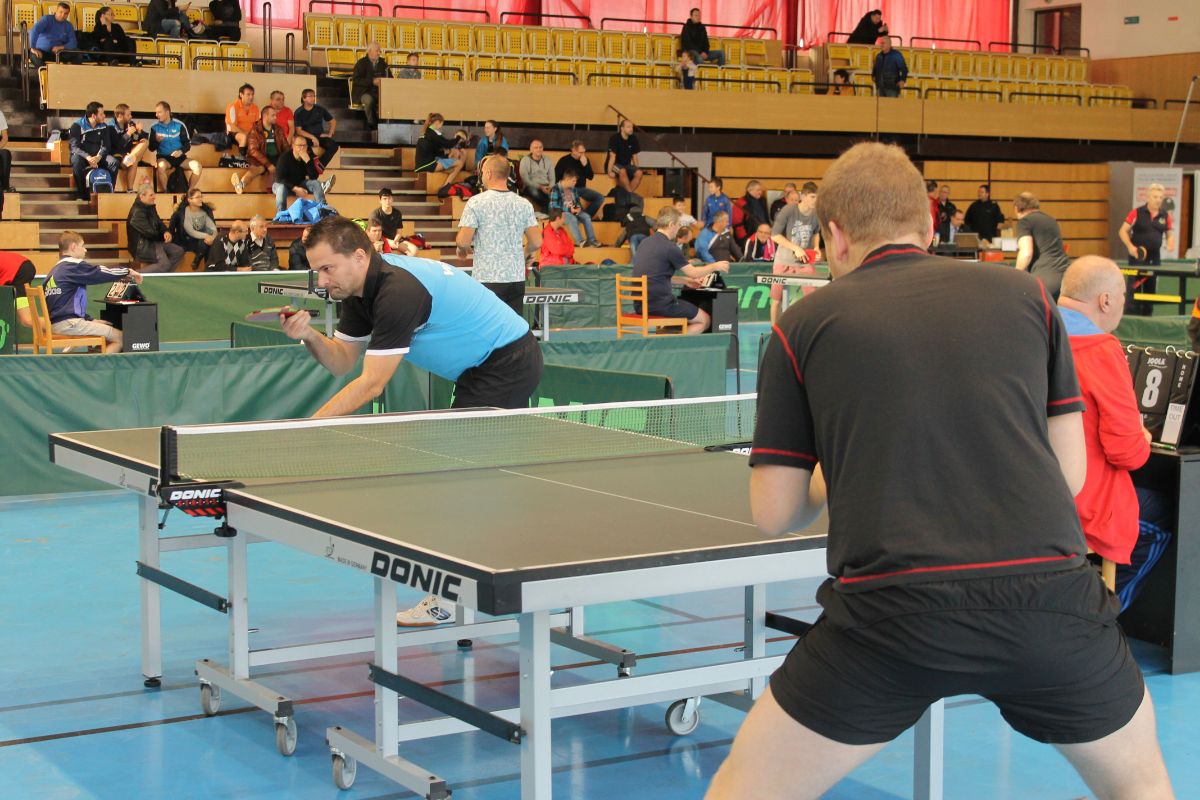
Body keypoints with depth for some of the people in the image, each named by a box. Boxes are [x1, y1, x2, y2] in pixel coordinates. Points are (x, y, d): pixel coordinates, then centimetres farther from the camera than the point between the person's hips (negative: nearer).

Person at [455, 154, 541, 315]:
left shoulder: (476, 202, -7)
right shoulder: (524, 204, 5)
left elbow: (463, 241, -11)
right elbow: (536, 243, 4)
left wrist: (461, 250, 12)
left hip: (486, 279, -4)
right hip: (517, 278, 4)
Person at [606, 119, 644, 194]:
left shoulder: (633, 139, 2)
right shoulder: (615, 138, -13)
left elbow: (634, 156, 9)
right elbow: (612, 156, -18)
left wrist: (636, 169, 2)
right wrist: (609, 171, -25)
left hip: (627, 165, 5)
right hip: (615, 165, -5)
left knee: (639, 173, -24)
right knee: (622, 171, -38)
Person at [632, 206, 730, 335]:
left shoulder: (645, 244, 12)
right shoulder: (669, 247, -12)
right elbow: (693, 272, -1)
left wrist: (684, 280, 31)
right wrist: (715, 266, 16)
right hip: (660, 303, -8)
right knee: (705, 320, 7)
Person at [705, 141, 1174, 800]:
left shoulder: (803, 325, 10)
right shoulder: (1024, 295, 14)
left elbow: (775, 514, 10)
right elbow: (1070, 473, 14)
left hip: (889, 612, -2)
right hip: (1052, 596, 2)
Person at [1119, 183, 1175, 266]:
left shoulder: (1165, 216, 6)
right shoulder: (1137, 213, -4)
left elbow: (1169, 235, 17)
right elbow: (1123, 231, -1)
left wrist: (1170, 244, -5)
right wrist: (1130, 246, -15)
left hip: (1155, 257, 3)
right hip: (1137, 255, -3)